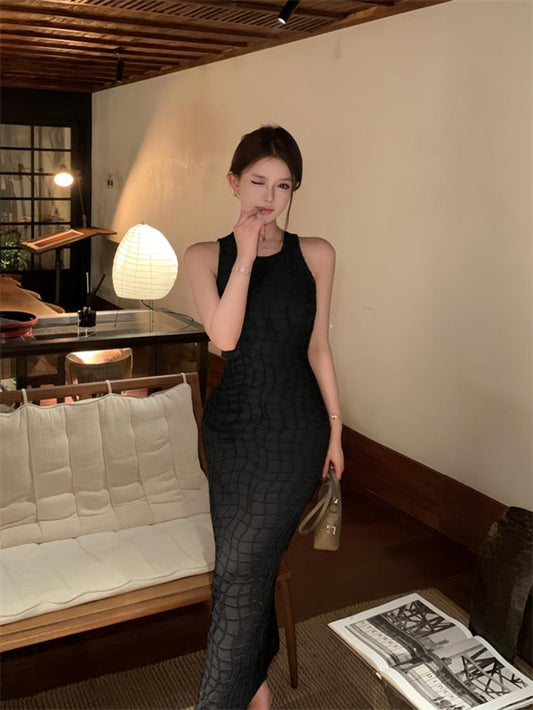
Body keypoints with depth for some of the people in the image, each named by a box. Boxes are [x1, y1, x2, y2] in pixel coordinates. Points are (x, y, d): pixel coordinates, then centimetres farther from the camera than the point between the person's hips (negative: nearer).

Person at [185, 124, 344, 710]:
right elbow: (224, 337, -15)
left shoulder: (315, 255, 1)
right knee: (245, 568, 13)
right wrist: (246, 254, -17)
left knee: (242, 571, -5)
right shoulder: (205, 257, 0)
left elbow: (318, 347, 6)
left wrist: (335, 427, 7)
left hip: (295, 431, -1)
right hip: (233, 428, 2)